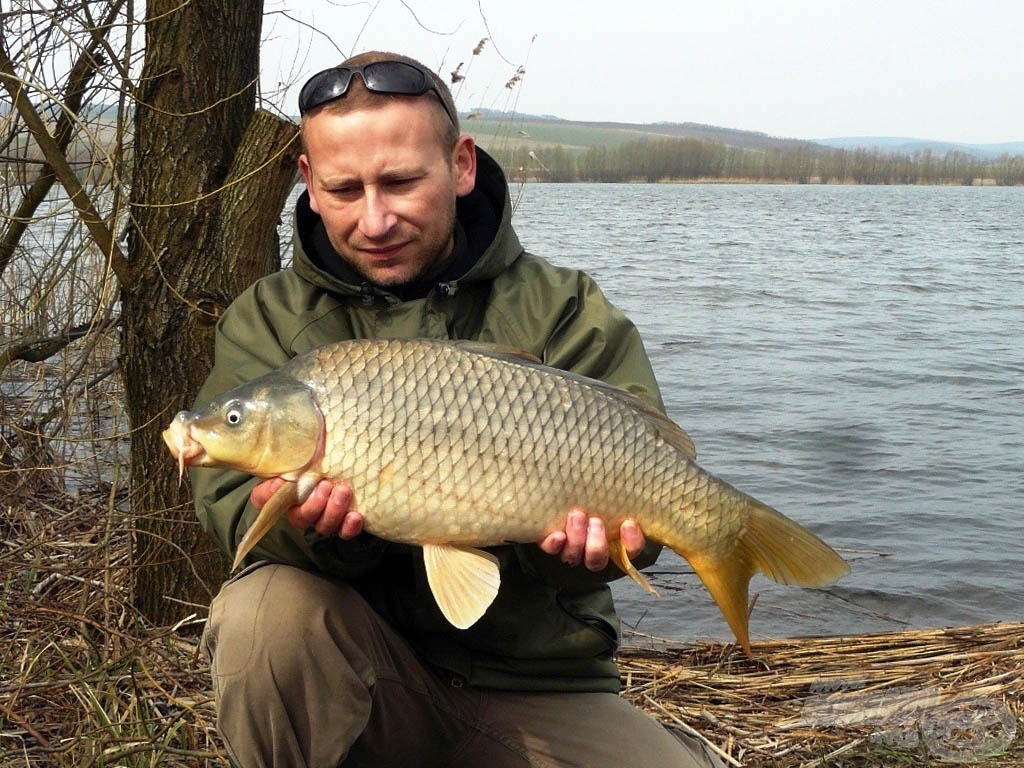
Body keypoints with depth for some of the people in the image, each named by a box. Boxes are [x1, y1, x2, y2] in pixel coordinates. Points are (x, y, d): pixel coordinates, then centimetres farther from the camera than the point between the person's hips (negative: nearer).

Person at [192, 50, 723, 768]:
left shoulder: (565, 313, -2)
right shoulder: (268, 323, 0)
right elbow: (234, 504, -10)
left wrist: (582, 537, -33)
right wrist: (313, 527, -33)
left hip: (536, 687, 0)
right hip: (355, 673, 0)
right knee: (268, 611, -31)